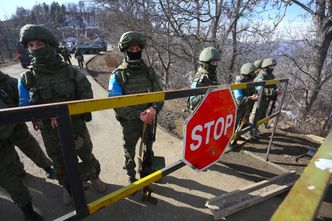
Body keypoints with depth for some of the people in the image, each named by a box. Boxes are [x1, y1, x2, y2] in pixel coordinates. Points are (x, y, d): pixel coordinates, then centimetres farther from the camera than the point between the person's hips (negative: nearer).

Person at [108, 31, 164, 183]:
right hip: (130, 122, -3)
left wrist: (154, 109, -24)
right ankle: (131, 178, 44)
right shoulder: (118, 75, -12)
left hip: (149, 120, 3)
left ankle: (147, 171, 52)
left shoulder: (149, 72, -2)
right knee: (130, 152, 18)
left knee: (148, 149, 24)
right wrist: (138, 114, -27)